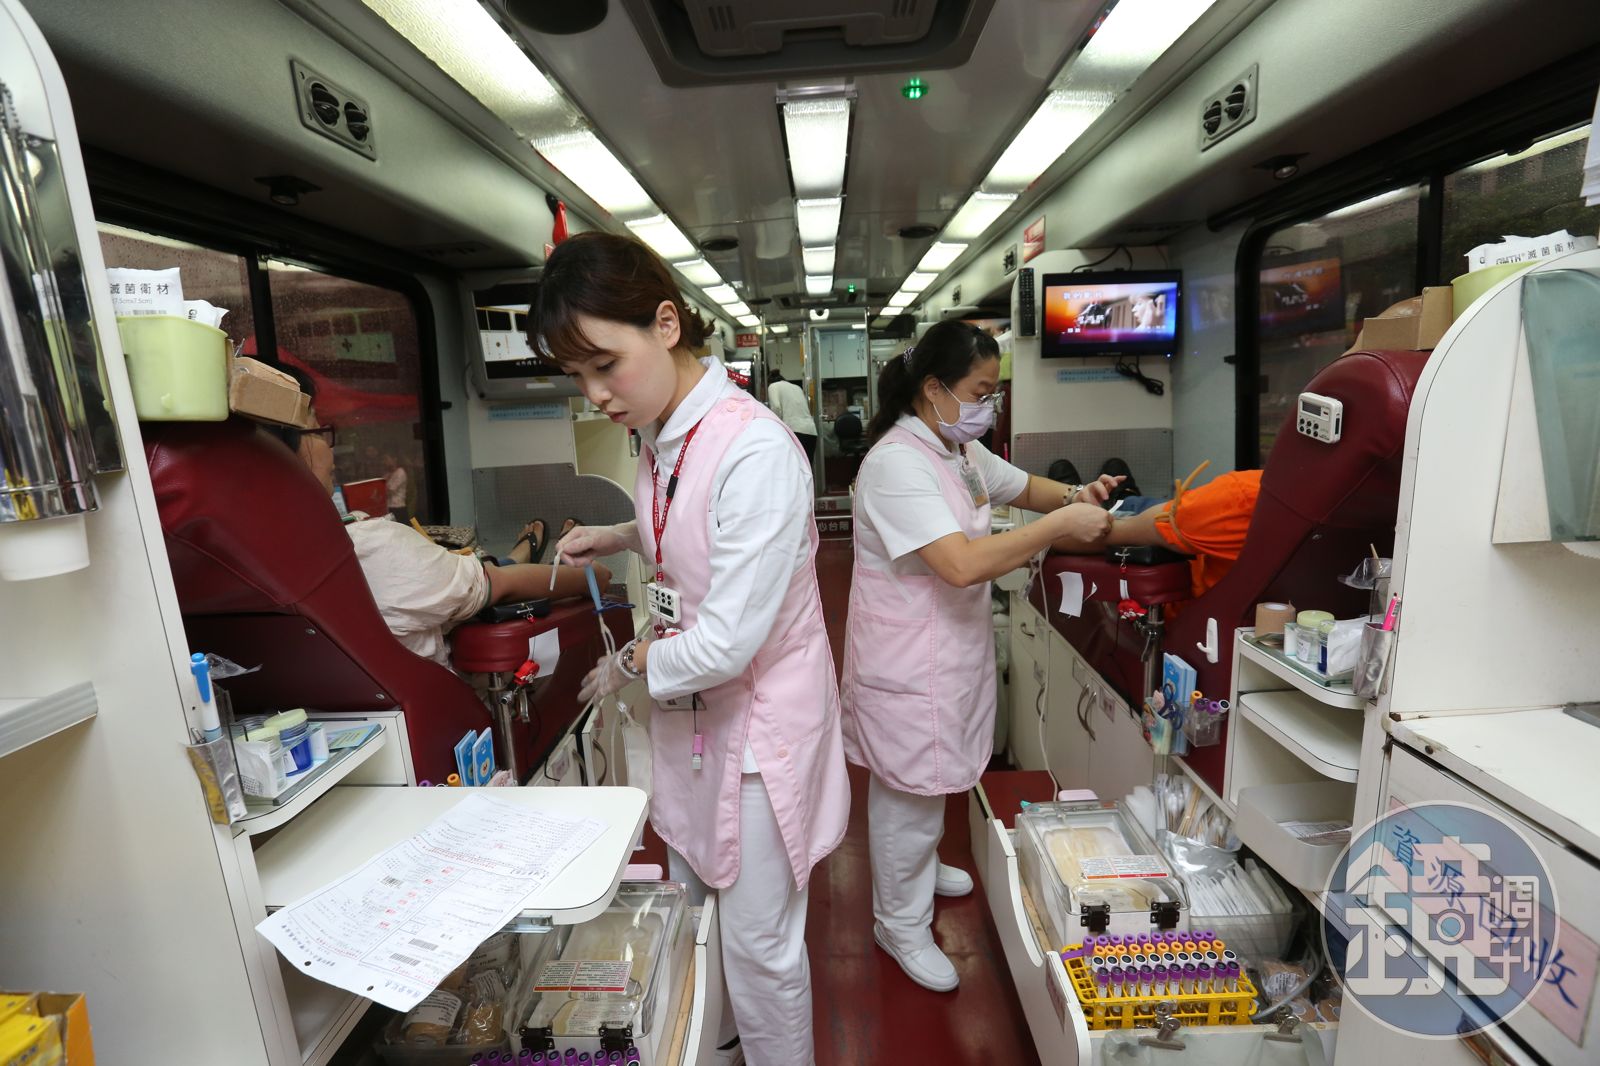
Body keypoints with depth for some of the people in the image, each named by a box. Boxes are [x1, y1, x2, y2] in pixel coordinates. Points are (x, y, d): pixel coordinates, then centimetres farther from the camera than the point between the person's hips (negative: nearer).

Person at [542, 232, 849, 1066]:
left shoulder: (754, 451, -28)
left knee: (757, 944, 14)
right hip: (690, 714, 9)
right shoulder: (661, 437, 0)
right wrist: (618, 538, 8)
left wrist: (628, 667, -10)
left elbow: (725, 643, -27)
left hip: (756, 721, -8)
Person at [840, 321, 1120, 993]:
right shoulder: (897, 463, -27)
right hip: (908, 657, -9)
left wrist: (1074, 496, -1)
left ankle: (920, 867, 53)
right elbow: (962, 564, -36)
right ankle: (901, 924, 32)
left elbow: (1021, 487, 20)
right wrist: (1060, 527, -28)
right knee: (909, 788, 8)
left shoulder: (961, 450, 6)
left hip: (954, 642, 10)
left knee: (932, 776, 27)